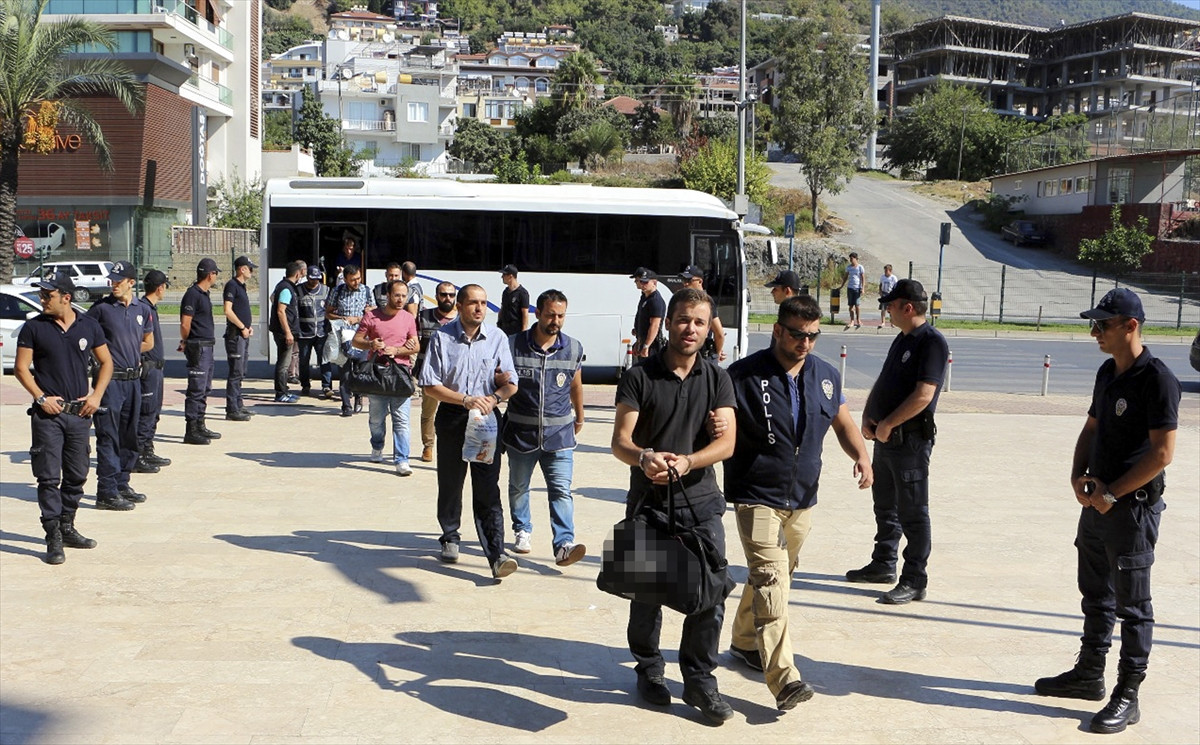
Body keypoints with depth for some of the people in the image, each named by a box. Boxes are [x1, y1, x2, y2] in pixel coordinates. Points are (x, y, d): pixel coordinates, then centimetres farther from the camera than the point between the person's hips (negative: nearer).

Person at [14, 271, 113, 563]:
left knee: (77, 476, 11)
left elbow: (106, 362, 13)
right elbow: (21, 367, 0)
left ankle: (67, 528, 25)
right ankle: (53, 539, -1)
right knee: (49, 477, -5)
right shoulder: (33, 327, -1)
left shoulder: (89, 326, 5)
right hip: (47, 413, -3)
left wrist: (96, 395, 1)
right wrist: (41, 398, -11)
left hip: (79, 413, 3)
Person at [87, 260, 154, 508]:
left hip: (133, 379, 6)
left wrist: (127, 351, 9)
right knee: (108, 436, -5)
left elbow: (148, 342, 21)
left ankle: (122, 485, 24)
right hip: (110, 379, -6)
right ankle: (106, 492, -3)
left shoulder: (141, 309, 9)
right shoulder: (102, 307, -5)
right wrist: (106, 353, -1)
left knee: (129, 436, 13)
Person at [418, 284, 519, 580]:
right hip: (451, 418, 0)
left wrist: (494, 397, -18)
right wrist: (465, 400, -17)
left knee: (488, 489, -8)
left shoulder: (497, 338, 1)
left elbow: (511, 384, 3)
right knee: (450, 483, 13)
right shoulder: (442, 338, -4)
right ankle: (450, 539, 36)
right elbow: (430, 385, -6)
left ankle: (496, 555, -13)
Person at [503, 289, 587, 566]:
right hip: (520, 432, 0)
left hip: (559, 433, 0)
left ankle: (564, 544, -16)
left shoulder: (573, 348, 1)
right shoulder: (513, 345, -6)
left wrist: (579, 417, 26)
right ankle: (522, 531, 35)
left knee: (561, 490, -10)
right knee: (518, 487, 15)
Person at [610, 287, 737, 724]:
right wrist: (645, 457, -32)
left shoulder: (717, 380, 5)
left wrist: (686, 461, -25)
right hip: (648, 503, -1)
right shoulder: (640, 378, -1)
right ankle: (649, 671, 30)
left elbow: (727, 442, -7)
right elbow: (620, 441, -10)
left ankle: (699, 680, 16)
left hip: (701, 504, 1)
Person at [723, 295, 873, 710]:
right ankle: (784, 680, -20)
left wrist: (861, 455, -2)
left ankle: (744, 642, 40)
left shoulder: (827, 376, 7)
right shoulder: (744, 376, -10)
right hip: (757, 498, -6)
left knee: (771, 577, 19)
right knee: (771, 583, -16)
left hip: (802, 499, 6)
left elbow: (843, 423, 17)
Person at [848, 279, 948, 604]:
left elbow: (923, 395, -23)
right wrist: (868, 416, 2)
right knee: (885, 504, 19)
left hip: (911, 440, -10)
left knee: (912, 511, -4)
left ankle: (914, 581, 3)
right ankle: (883, 564, 33)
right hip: (886, 438, 10)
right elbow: (883, 383, 19)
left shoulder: (932, 342, -15)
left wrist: (887, 424, -17)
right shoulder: (901, 340, 14)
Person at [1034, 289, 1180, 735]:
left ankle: (1127, 697, 10)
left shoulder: (1156, 379, -17)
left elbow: (1162, 452, -20)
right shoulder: (1108, 373, 9)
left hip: (1134, 506, -8)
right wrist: (1079, 477, 1)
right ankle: (1089, 674, 33)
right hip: (1097, 502, 9)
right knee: (1096, 595, 19)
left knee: (1131, 605, 1)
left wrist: (1112, 493, -16)